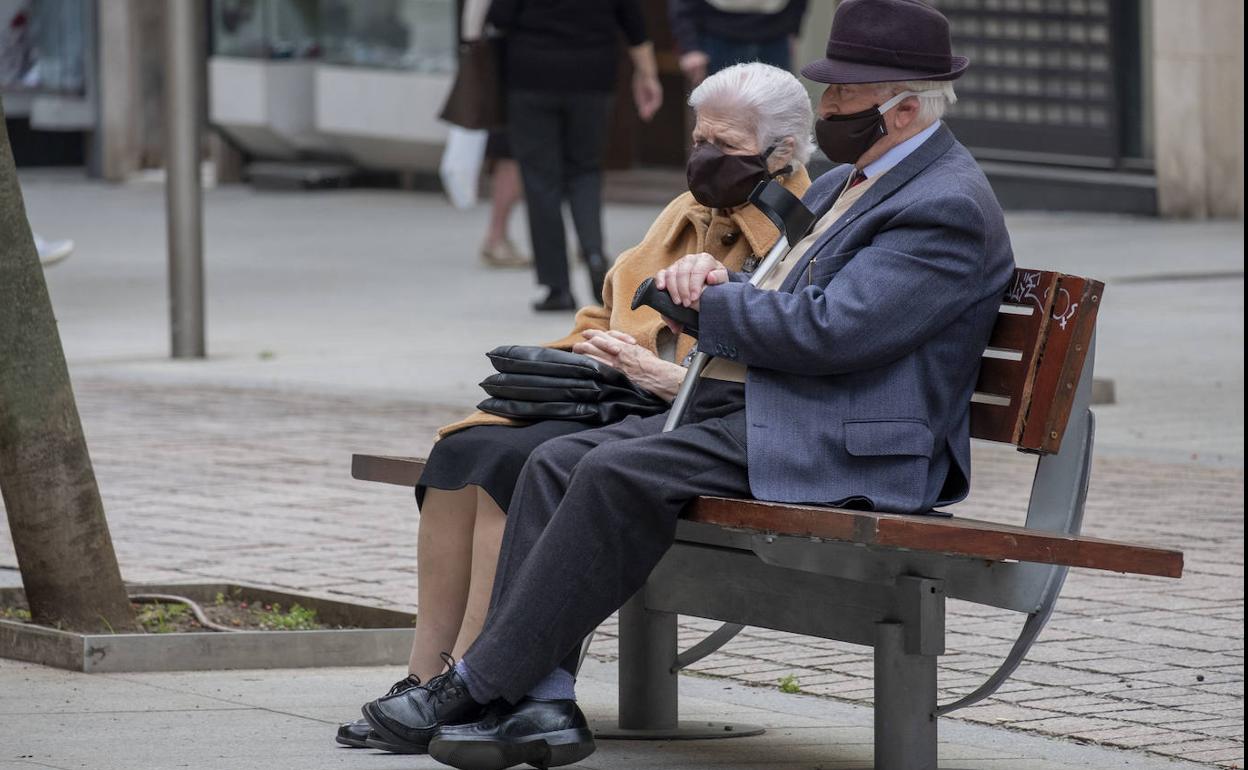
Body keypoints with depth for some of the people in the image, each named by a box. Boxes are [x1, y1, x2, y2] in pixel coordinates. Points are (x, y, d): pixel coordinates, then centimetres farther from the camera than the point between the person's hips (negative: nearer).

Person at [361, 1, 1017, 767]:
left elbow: (822, 329, -22)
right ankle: (540, 703, -15)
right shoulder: (841, 185, 21)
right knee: (558, 463, -6)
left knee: (621, 474, -26)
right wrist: (710, 276, 4)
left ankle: (479, 685, -20)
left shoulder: (949, 208, -13)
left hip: (840, 447, -10)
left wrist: (708, 298, -7)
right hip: (744, 408, 10)